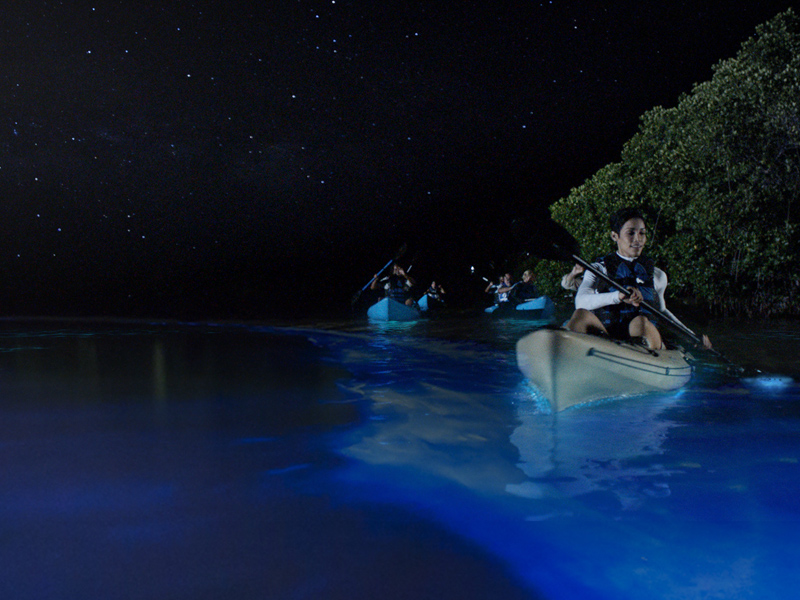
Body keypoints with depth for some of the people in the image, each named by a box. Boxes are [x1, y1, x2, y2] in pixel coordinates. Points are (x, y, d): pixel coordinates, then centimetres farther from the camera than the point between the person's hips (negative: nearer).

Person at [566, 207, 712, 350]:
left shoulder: (657, 275, 20)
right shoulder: (598, 269, 10)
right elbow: (580, 301, -9)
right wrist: (618, 296, -25)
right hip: (603, 330, -2)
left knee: (641, 321, -35)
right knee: (581, 314, -34)